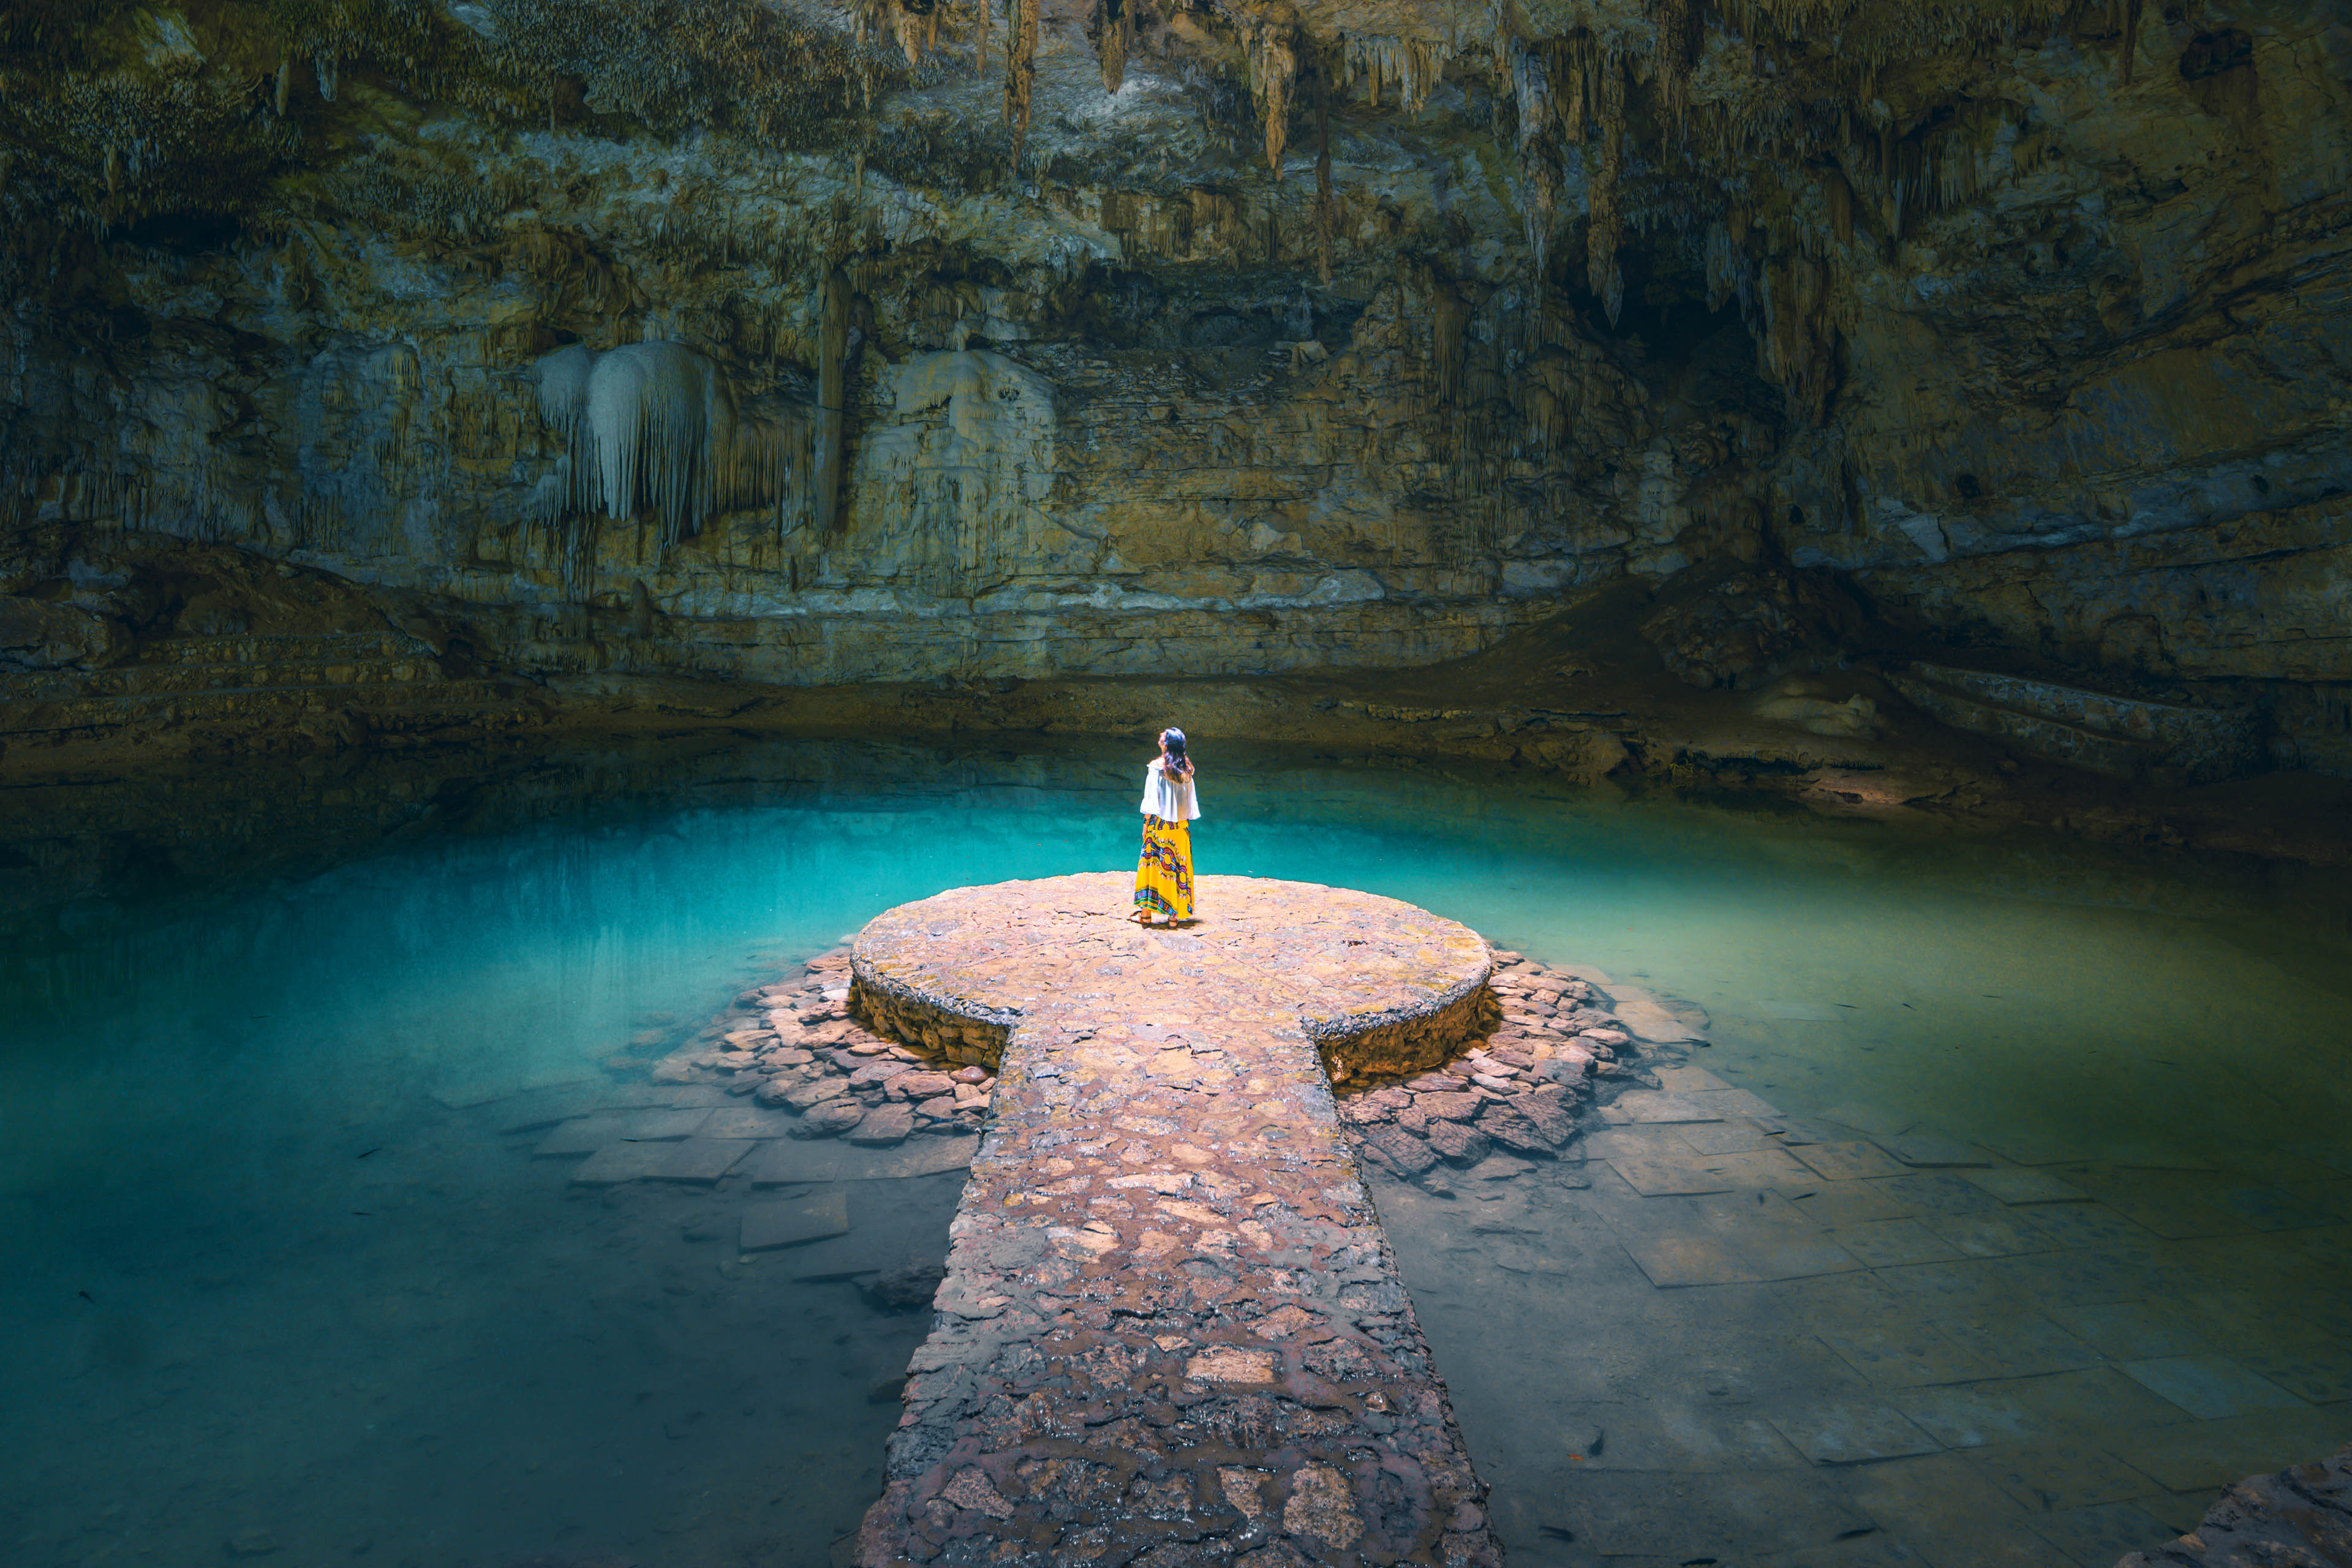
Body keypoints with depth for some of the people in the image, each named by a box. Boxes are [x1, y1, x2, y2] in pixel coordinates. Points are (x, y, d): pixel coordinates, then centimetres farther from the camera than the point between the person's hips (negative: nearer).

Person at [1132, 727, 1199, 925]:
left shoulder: (1156, 767, -10)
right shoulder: (1186, 769, 3)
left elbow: (1152, 799, -10)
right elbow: (1189, 799, 7)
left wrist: (1147, 823, -4)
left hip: (1159, 822, -4)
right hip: (1180, 826, 4)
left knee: (1152, 864, 4)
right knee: (1178, 866, 8)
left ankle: (1146, 913, 7)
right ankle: (1175, 914, 12)